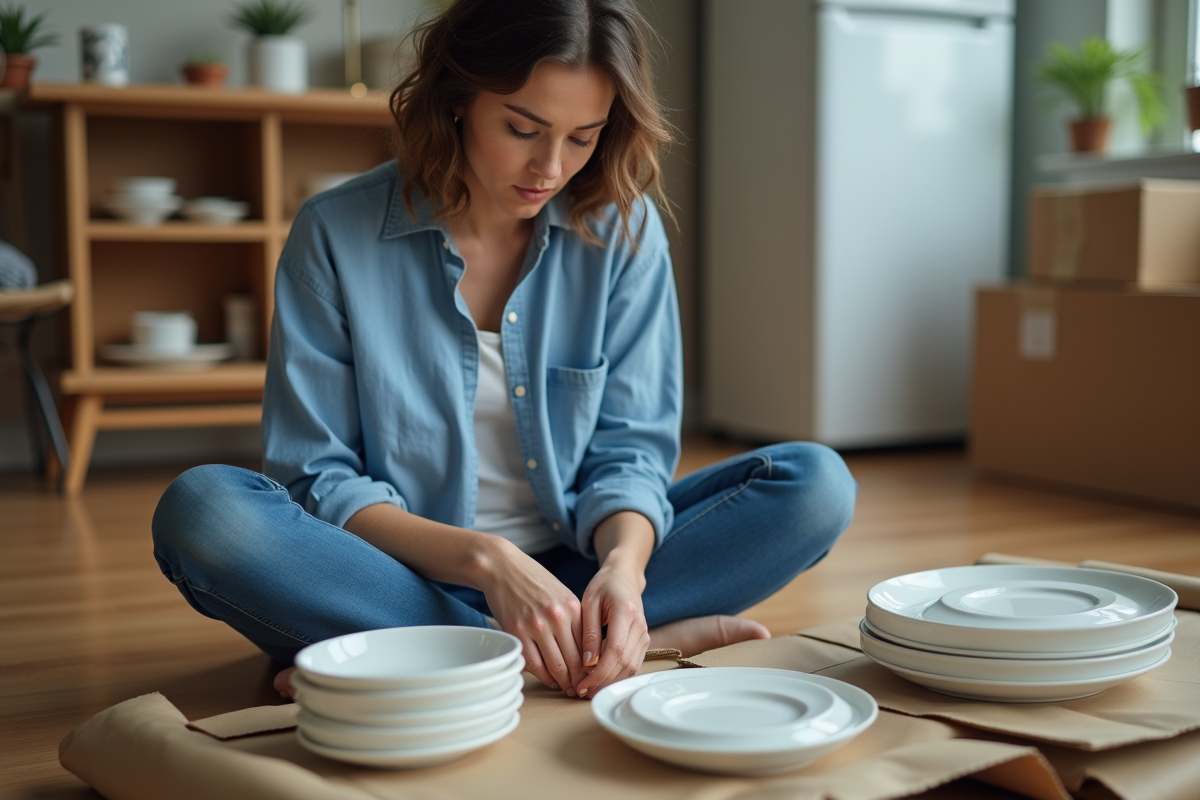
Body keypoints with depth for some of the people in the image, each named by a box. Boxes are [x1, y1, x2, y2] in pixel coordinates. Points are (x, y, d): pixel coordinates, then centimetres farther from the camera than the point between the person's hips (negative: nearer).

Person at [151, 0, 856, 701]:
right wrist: (485, 558, -24)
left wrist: (624, 564, -25)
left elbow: (628, 449, -2)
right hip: (408, 576, -2)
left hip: (573, 566, 3)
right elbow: (318, 478, -9)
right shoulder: (336, 234, -8)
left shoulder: (623, 226, -2)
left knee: (816, 484, -16)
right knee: (201, 508, -28)